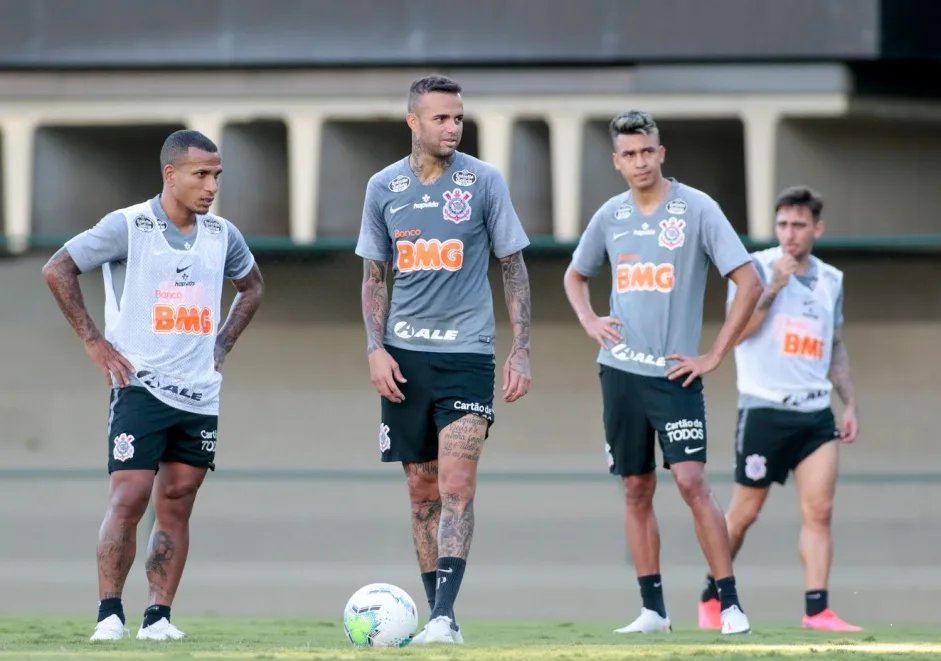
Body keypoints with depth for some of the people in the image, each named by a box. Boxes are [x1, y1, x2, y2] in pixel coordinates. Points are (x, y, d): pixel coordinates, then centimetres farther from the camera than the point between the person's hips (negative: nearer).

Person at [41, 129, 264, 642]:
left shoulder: (222, 235, 9)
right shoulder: (128, 226, -8)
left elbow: (251, 286, 27)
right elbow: (57, 270, -7)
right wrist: (93, 340, -8)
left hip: (200, 393, 5)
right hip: (140, 387, -5)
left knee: (176, 504, 4)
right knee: (128, 499, -12)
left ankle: (158, 616, 8)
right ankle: (109, 613, -7)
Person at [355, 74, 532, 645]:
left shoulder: (484, 181, -1)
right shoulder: (384, 187, 6)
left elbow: (514, 268, 4)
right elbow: (375, 276, 13)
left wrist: (522, 351, -2)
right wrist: (376, 349, 0)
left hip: (467, 353, -3)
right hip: (405, 355, 3)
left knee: (456, 485, -15)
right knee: (423, 491, 7)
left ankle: (446, 614, -20)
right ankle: (436, 615, 15)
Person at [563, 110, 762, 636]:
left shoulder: (697, 208, -7)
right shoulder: (611, 216, 8)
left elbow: (750, 282, -10)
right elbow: (576, 276, 26)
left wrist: (715, 356, -11)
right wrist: (589, 321, 6)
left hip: (676, 374, -5)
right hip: (621, 371, 5)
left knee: (692, 480, -15)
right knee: (637, 489, 6)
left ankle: (732, 605, -12)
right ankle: (653, 609, 12)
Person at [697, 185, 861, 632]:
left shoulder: (830, 280, 13)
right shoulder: (756, 267, -2)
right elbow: (737, 331, -13)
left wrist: (849, 403, 15)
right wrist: (775, 286, -19)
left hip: (816, 412, 4)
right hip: (764, 409, -4)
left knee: (819, 510, -7)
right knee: (744, 512, 3)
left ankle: (817, 609, -9)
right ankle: (712, 596, 20)